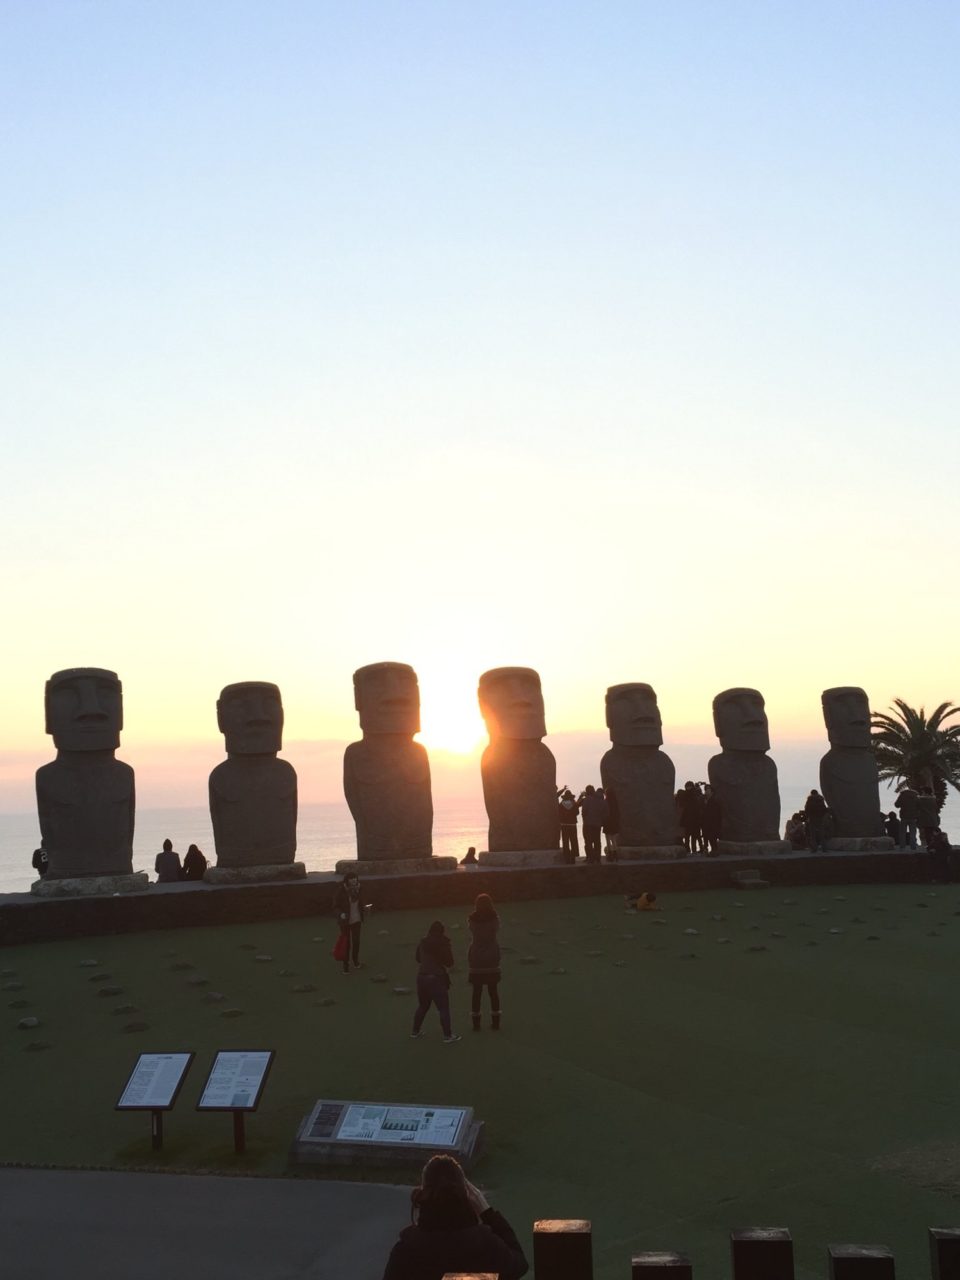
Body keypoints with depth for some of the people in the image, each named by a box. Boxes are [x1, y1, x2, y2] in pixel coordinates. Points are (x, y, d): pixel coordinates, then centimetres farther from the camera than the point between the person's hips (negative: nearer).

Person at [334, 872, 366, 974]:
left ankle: (356, 962, 29)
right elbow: (336, 907, -11)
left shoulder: (357, 890, -2)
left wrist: (362, 920, 7)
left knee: (356, 942, 11)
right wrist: (341, 914, -29)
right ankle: (345, 965, 11)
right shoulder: (341, 891, -15)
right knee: (346, 943, 0)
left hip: (356, 920, 4)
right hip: (345, 922, -4)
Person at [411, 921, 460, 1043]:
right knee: (443, 1008, 1)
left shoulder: (422, 943, 5)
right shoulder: (444, 944, -11)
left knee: (423, 1006, 21)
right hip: (436, 978, -6)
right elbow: (450, 963, -6)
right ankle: (448, 1036, 0)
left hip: (421, 977, 6)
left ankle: (415, 1032, 27)